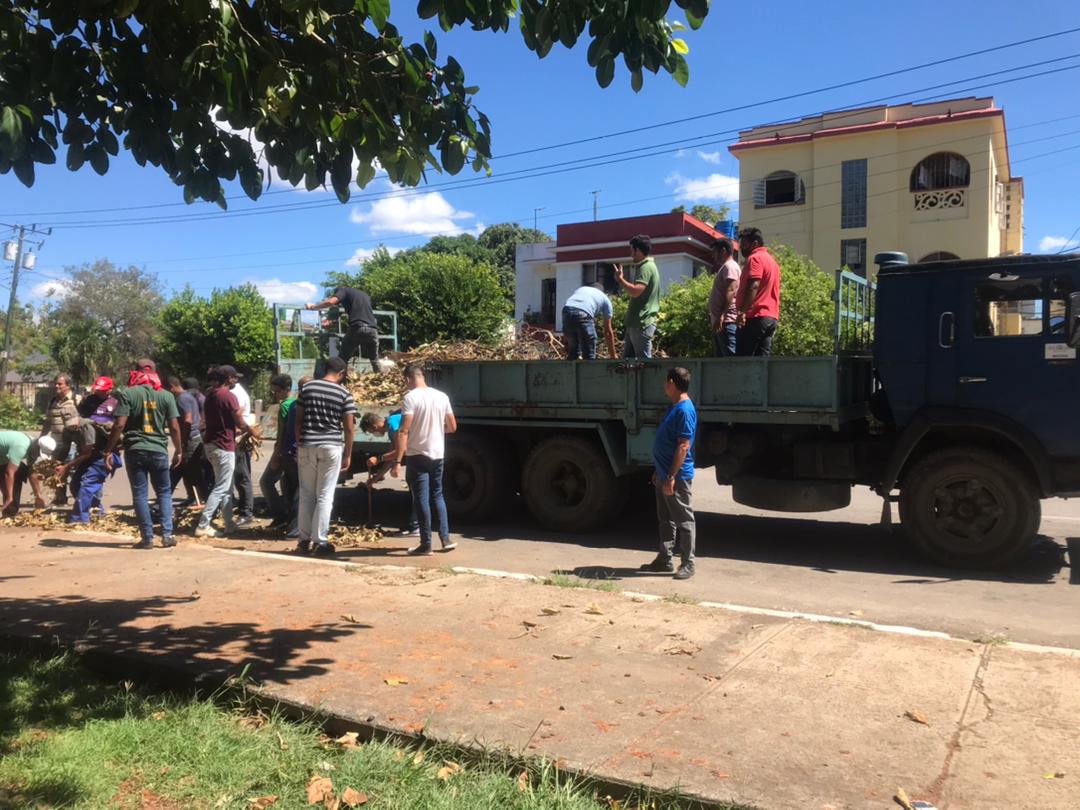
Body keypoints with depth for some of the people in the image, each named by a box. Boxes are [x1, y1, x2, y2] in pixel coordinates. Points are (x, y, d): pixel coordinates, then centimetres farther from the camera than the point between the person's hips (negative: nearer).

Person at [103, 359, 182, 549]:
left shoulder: (128, 394, -3)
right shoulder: (166, 396, 2)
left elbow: (119, 425, -9)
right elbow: (174, 428, 1)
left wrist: (109, 451, -3)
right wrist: (179, 451, 12)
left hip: (135, 450, -1)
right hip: (159, 450, 1)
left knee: (140, 495, 5)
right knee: (164, 493, 13)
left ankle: (147, 538, 6)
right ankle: (167, 534, 6)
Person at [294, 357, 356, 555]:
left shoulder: (307, 388, 4)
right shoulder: (344, 394, -3)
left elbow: (298, 420, 5)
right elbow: (349, 428, -5)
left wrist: (298, 445, 14)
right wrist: (348, 455, 3)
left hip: (307, 446, 3)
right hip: (332, 447, -2)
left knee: (306, 494, 11)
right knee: (325, 496, 2)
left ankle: (304, 539, 16)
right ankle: (320, 541, 4)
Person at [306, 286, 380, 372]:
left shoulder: (343, 290, 14)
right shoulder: (365, 295, 33)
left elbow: (330, 302, -3)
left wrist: (312, 307, 8)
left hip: (357, 328, -5)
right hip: (372, 329, 5)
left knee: (342, 360, 5)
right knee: (375, 360, 19)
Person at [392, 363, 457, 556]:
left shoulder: (411, 397, -13)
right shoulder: (442, 396, 4)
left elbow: (404, 431, -19)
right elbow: (452, 427, 9)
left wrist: (397, 462, -19)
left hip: (417, 456, -5)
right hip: (437, 455, 5)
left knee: (421, 500, 1)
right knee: (437, 495, 18)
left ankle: (426, 544, 6)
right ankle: (446, 539, 17)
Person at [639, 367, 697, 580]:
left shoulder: (685, 410, -18)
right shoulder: (674, 407, 13)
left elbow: (684, 446, -23)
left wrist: (671, 477, -24)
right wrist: (659, 471, 21)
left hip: (677, 477, -10)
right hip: (664, 474, 10)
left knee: (684, 520, 1)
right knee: (666, 520, 15)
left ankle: (688, 564, 9)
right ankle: (664, 560, 24)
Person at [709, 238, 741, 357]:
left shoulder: (730, 266, -7)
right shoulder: (724, 268, 24)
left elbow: (730, 292, -19)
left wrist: (721, 316, -25)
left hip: (726, 322, -11)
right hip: (720, 322, 11)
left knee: (730, 356, -14)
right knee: (721, 357, 10)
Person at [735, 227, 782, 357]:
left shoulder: (755, 258, -5)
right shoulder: (771, 260, 24)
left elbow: (753, 286, -20)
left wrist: (743, 311, -26)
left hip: (756, 316, -9)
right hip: (771, 316, 9)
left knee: (743, 359, -8)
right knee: (763, 357, 5)